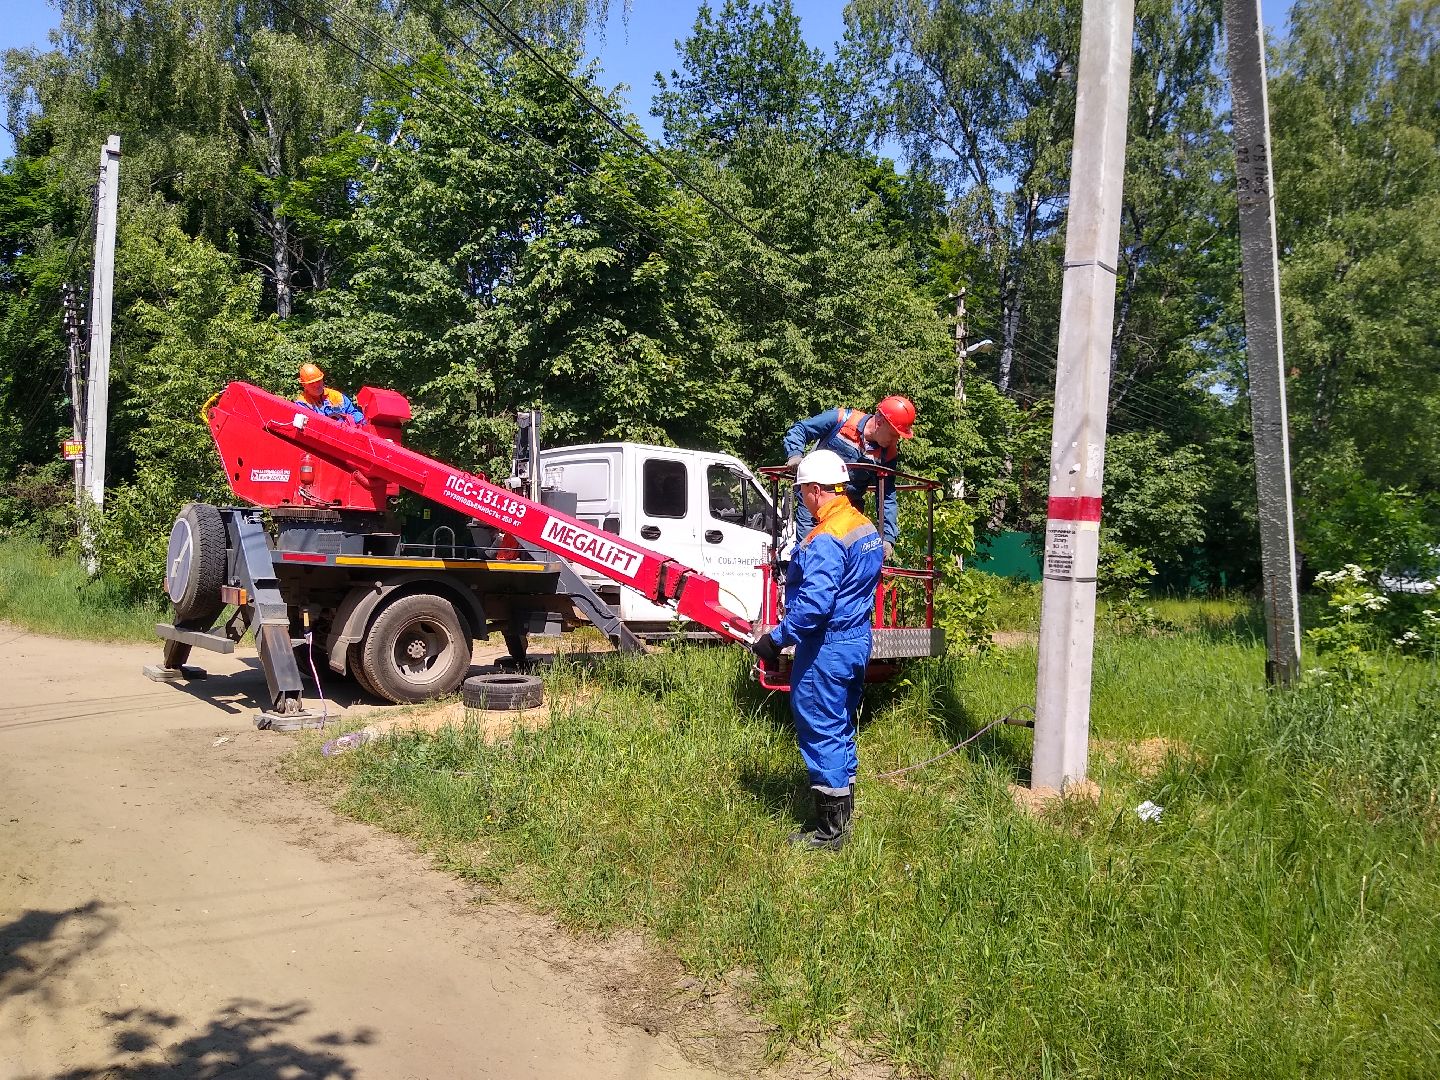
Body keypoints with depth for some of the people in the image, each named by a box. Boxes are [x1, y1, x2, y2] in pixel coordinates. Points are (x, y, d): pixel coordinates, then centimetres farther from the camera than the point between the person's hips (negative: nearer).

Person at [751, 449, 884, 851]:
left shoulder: (826, 540, -22)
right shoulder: (866, 528, 8)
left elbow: (814, 604, -29)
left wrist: (775, 639, -20)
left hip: (827, 649, -10)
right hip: (857, 641, 10)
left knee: (820, 734, 0)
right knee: (841, 730, 19)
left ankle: (829, 831, 9)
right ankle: (842, 816, 31)